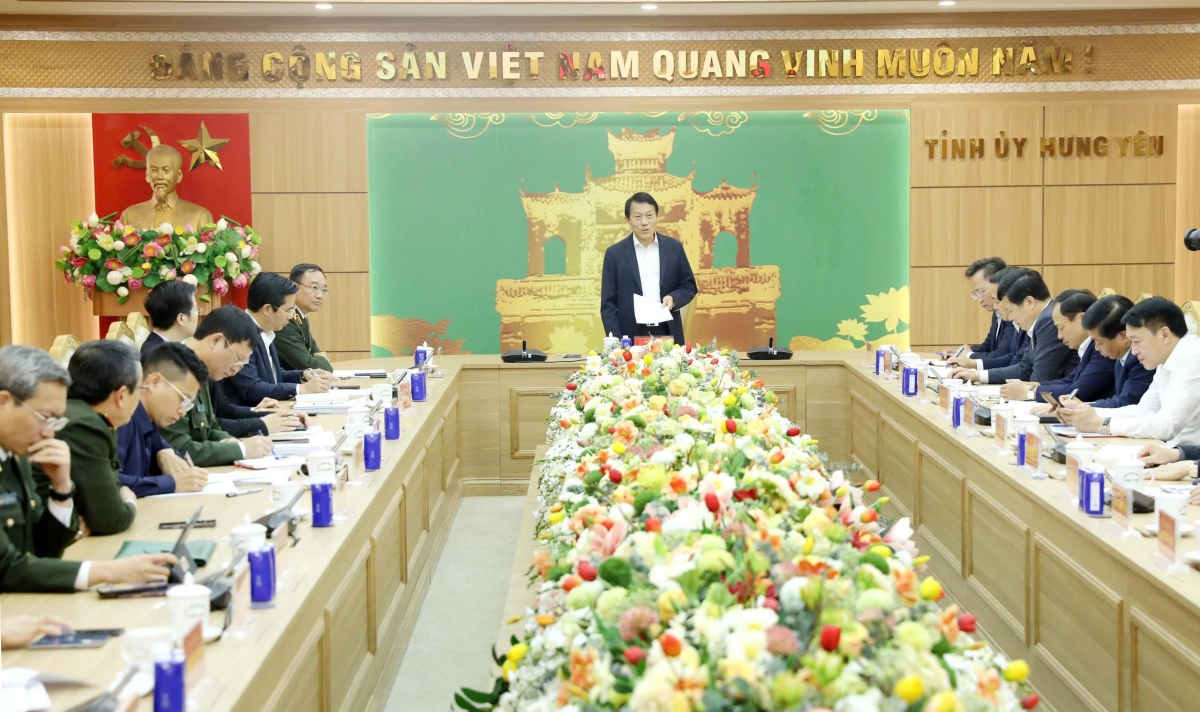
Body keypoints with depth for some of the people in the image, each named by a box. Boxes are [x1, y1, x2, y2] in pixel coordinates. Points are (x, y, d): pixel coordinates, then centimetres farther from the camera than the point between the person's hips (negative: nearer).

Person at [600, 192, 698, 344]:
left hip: (668, 335, 2)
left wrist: (673, 298, -8)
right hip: (630, 337, -2)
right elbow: (608, 303, 1)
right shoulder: (615, 253, 1)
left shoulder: (674, 247, 6)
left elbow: (689, 285, 13)